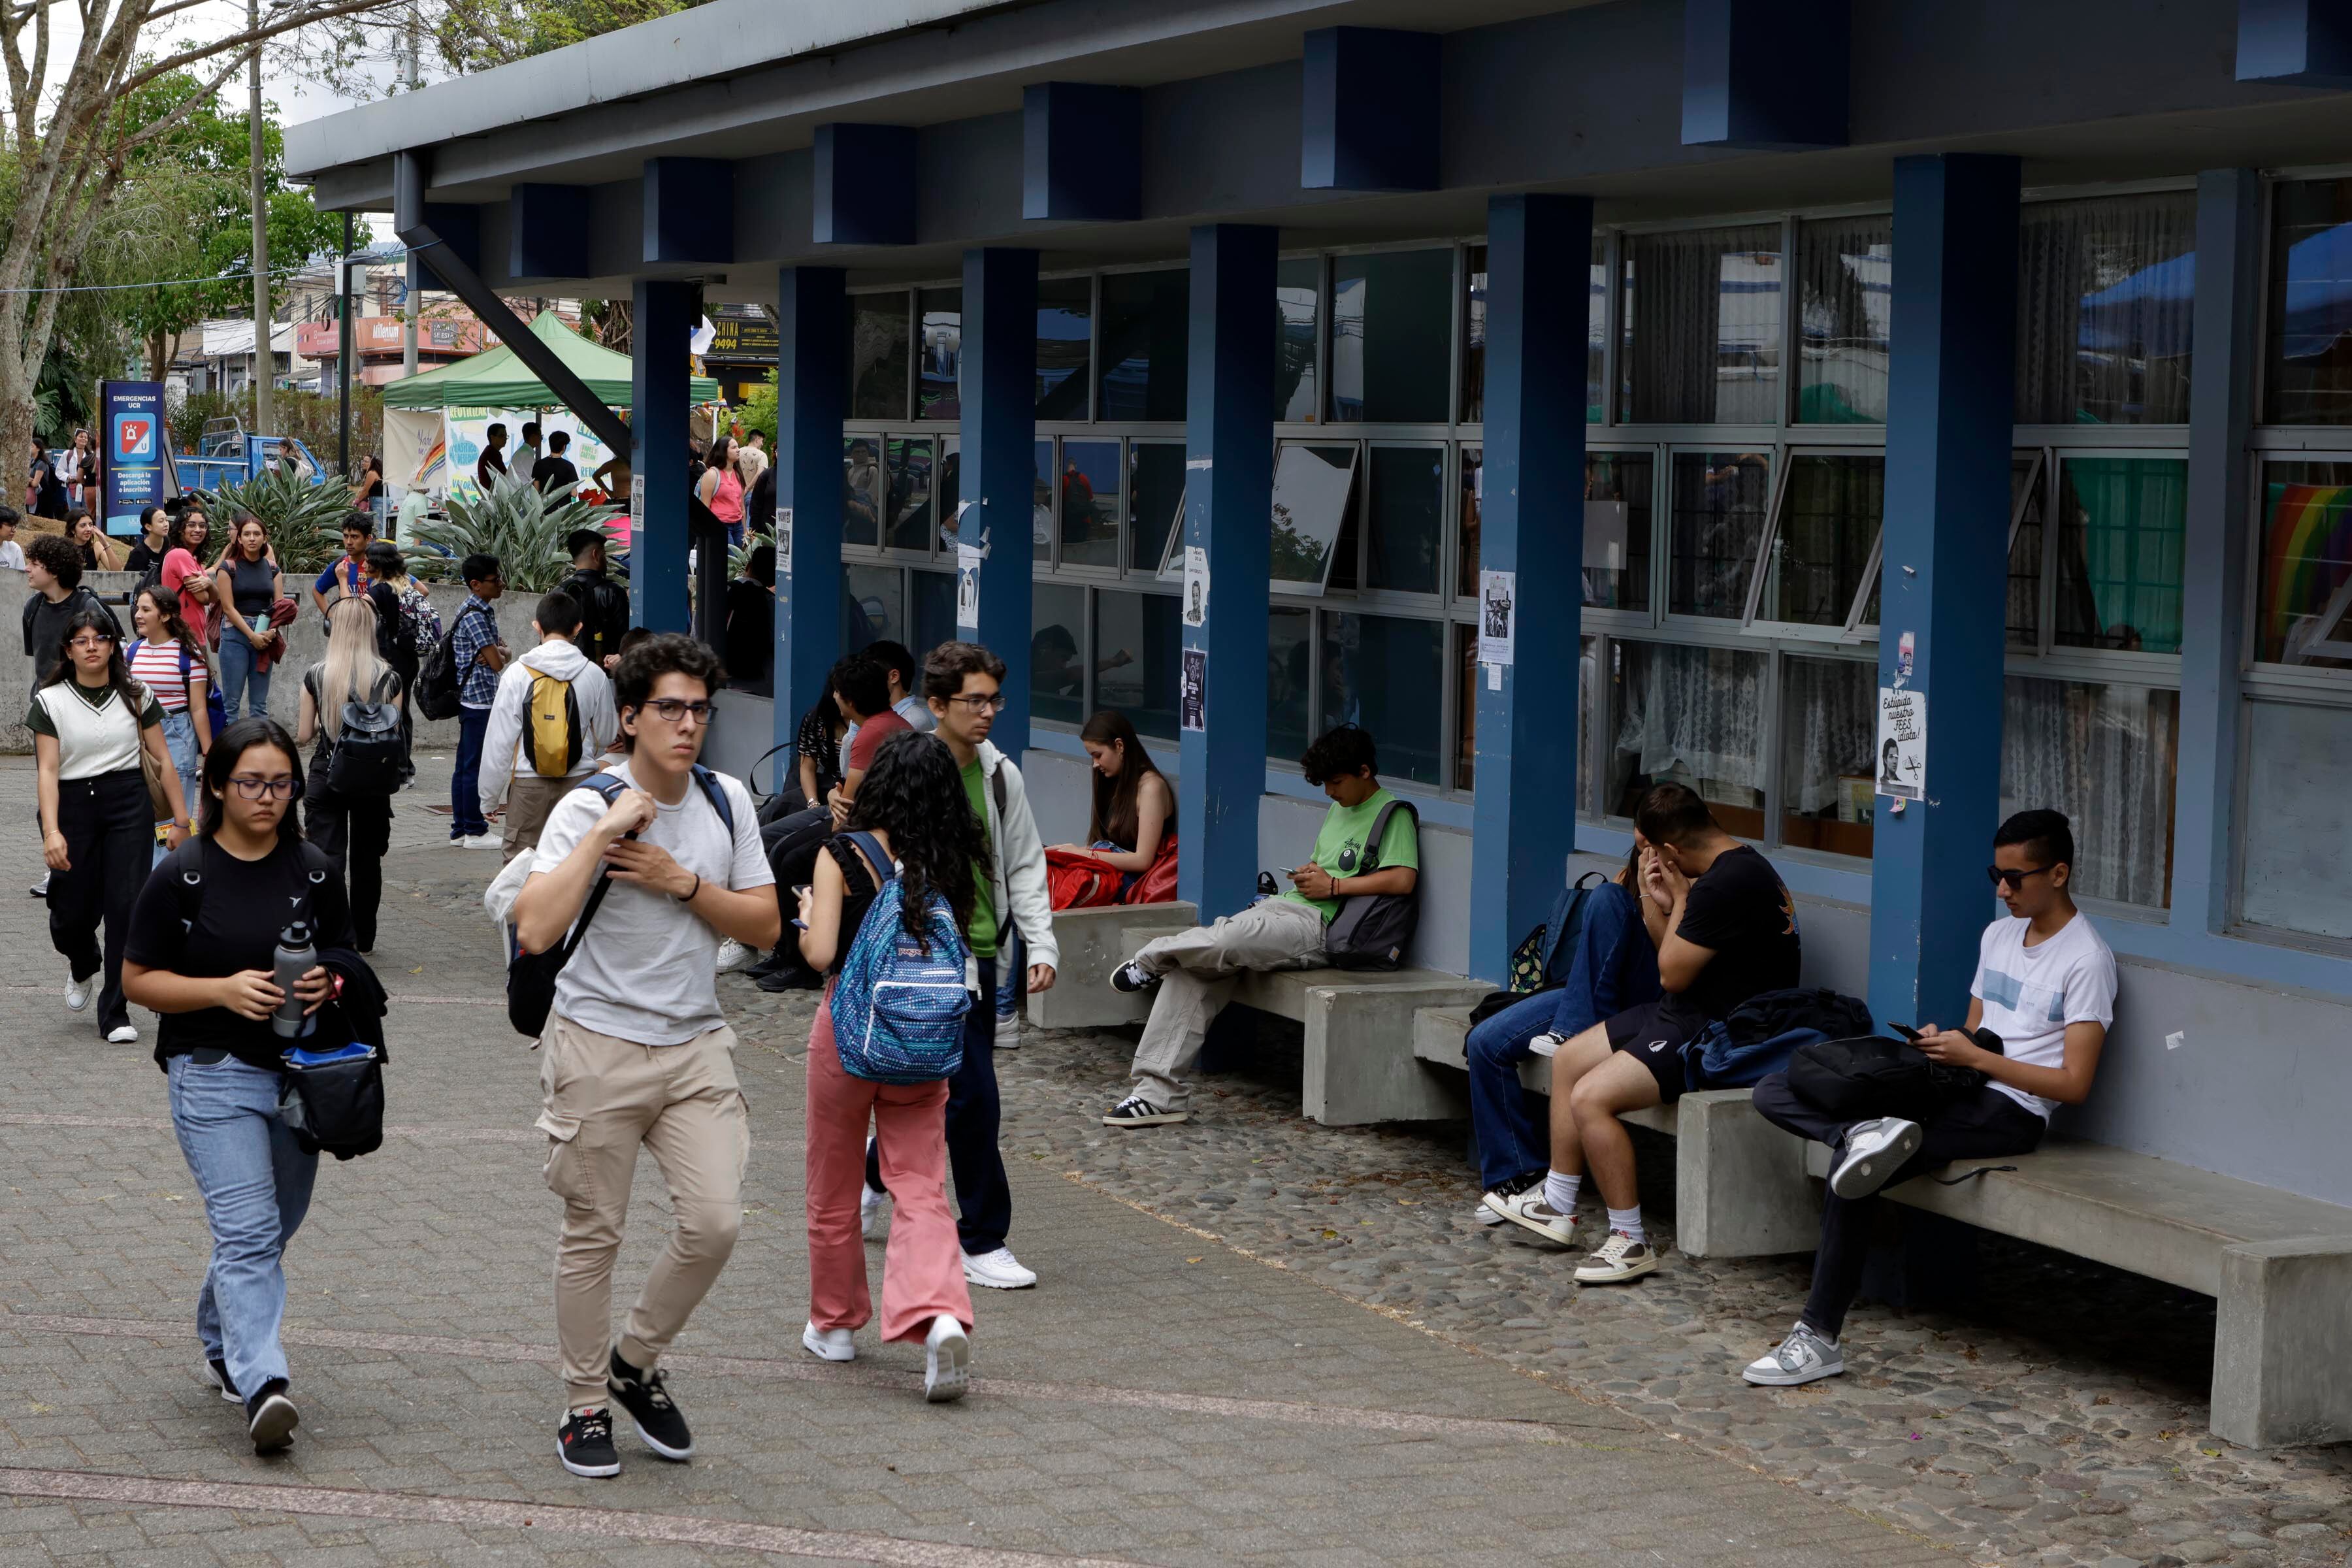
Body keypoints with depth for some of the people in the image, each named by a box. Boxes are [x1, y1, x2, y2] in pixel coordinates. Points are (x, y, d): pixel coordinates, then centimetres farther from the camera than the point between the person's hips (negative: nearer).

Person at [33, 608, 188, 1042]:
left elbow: (163, 759, 7)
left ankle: (115, 1013, 2)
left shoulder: (135, 695, 6)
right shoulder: (51, 701, 1)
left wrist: (181, 820, 3)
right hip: (73, 805, 0)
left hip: (128, 805, 0)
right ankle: (83, 966, 37)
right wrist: (51, 831, -16)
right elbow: (48, 770, -6)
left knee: (126, 905, -7)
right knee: (72, 912, 0)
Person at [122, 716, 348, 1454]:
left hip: (299, 1075, 5)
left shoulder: (315, 873, 7)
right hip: (214, 1075, -5)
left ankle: (223, 1344, 38)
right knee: (249, 1230, -16)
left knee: (273, 1228, 15)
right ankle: (261, 1385, -23)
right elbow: (138, 979, -2)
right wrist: (224, 990, -17)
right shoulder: (180, 878, -5)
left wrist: (329, 986, -9)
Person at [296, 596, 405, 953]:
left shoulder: (316, 676, -7)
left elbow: (303, 736, -3)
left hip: (326, 776, -1)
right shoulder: (389, 679, -7)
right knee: (366, 861, 17)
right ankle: (363, 939, 29)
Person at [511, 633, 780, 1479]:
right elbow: (535, 928, -24)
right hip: (600, 1044, -4)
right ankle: (585, 1407, 18)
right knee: (593, 1233, 3)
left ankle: (636, 1362, 18)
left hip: (695, 1043, 4)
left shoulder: (727, 801, 5)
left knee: (714, 1221, -5)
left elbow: (766, 925, 4)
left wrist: (684, 883, -10)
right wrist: (603, 834, -25)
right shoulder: (588, 808, -11)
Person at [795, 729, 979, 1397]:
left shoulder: (842, 855, -12)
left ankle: (835, 1323, 29)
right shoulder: (947, 865, -2)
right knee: (921, 1188, 1)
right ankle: (939, 1313, -22)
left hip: (850, 1028, -2)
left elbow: (820, 953, -17)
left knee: (834, 1191, 16)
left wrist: (808, 914, 3)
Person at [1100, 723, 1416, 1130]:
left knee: (1222, 940, -33)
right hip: (1283, 908, 9)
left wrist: (1333, 886, -11)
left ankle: (1154, 957, 1)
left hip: (1317, 926, -9)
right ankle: (1160, 1092, -14)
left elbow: (1404, 879, -17)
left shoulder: (1393, 816, -3)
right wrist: (1309, 874, 9)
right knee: (1193, 971, -12)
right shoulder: (1339, 810, 25)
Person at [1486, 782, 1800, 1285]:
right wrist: (1657, 903, 3)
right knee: (1568, 1059, 15)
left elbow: (1673, 974, -18)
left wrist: (1679, 900, -6)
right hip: (1687, 1015, 12)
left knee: (1590, 1097, -22)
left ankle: (1631, 1240, -13)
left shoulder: (1726, 885, -24)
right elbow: (1675, 963, 17)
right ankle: (1557, 1205, 20)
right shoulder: (1739, 866, 11)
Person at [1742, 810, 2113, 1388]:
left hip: (2010, 1110, -9)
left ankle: (1820, 1338, -25)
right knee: (1773, 1094, -7)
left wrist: (1974, 1056, -15)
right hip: (1958, 1089, 9)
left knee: (1852, 1172, -30)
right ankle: (1865, 1134, -35)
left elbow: (2074, 1083, -13)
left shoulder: (2086, 960, -7)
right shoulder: (1998, 934, 19)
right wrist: (1941, 1044, 0)